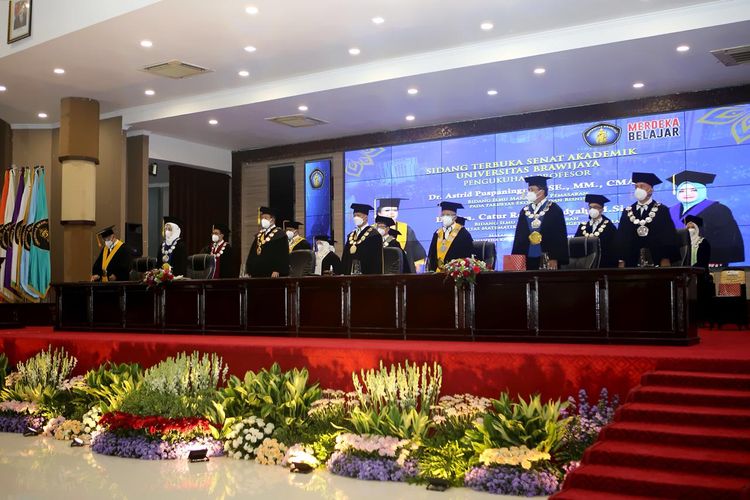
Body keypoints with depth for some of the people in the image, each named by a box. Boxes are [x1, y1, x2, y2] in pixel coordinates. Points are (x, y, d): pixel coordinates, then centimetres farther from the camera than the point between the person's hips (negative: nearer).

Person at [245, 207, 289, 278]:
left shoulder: (280, 234, -3)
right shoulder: (259, 235, 18)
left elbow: (282, 255, -11)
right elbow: (252, 254, 17)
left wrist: (277, 271, -21)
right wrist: (248, 271, 8)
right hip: (257, 275, 6)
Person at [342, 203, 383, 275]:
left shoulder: (374, 235, -6)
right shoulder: (350, 236, 15)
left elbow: (377, 260, -11)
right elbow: (345, 258, 16)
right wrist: (345, 274, 6)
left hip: (368, 276, -6)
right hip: (351, 275, 6)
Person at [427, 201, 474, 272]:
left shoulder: (463, 234, -5)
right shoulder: (437, 234, 11)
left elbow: (468, 256, -7)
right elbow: (432, 255, 13)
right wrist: (432, 271, 2)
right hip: (438, 273, 5)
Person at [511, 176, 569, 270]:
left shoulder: (554, 209, -1)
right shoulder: (525, 211, 13)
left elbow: (559, 236, -6)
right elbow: (519, 236, 12)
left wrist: (554, 258, -14)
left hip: (547, 258, -4)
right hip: (528, 259, 4)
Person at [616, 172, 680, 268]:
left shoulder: (662, 211, 4)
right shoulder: (627, 212, 11)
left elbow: (669, 237, -1)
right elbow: (621, 239, 9)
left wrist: (666, 259, -11)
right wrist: (621, 262, 1)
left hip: (656, 262, -2)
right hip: (632, 263, 2)